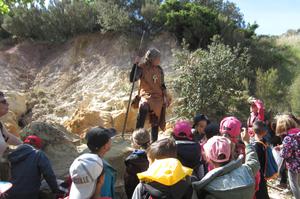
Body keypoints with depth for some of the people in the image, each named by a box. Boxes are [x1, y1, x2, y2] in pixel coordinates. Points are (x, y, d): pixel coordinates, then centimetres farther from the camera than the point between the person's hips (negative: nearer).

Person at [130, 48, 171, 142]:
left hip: (158, 97, 5)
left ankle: (154, 141, 24)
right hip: (146, 95, -4)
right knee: (143, 108, -37)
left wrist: (165, 96, 9)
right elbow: (132, 79, -19)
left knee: (156, 122, 8)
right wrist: (136, 64, -23)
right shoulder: (142, 67, -7)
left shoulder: (159, 69, 6)